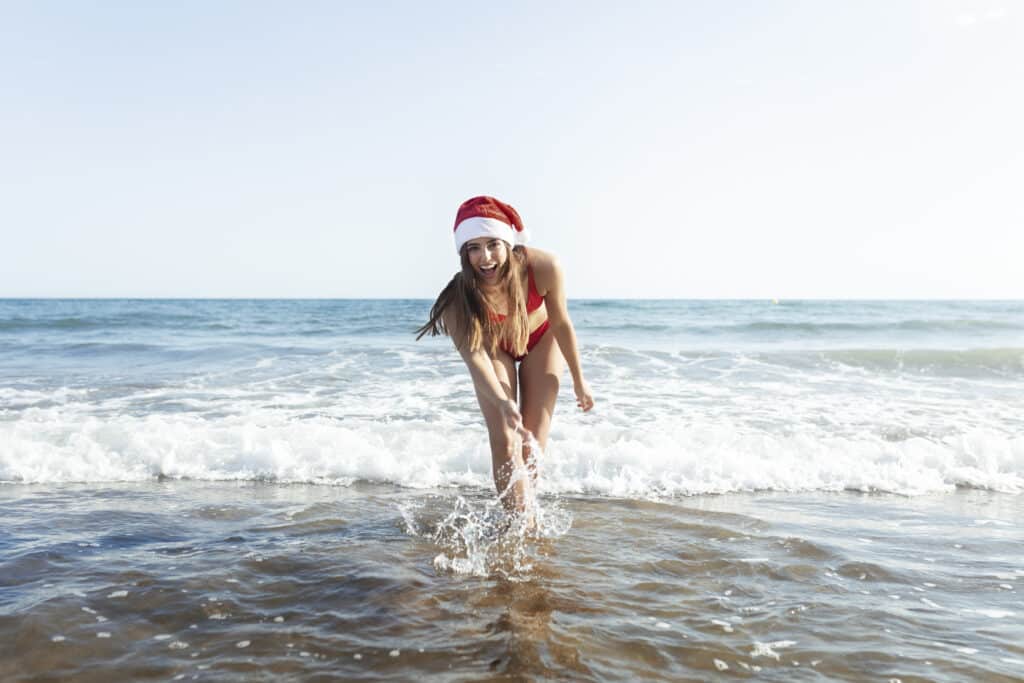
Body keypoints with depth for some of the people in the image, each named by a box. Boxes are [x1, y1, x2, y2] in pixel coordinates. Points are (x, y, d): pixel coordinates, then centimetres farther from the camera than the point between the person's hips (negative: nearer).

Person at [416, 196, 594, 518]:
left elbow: (561, 324, -19)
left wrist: (578, 380, -7)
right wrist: (504, 404, -59)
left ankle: (522, 513, 17)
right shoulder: (459, 298, -37)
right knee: (504, 442, -11)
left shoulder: (544, 267, -36)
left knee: (533, 441, -2)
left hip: (540, 340, 1)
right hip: (494, 348, 0)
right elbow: (474, 358, -40)